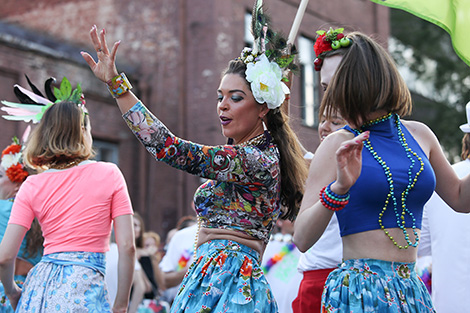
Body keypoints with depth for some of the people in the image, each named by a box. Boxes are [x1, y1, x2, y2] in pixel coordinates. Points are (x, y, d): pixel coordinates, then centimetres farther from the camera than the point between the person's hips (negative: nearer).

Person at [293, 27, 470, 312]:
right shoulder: (339, 145, -6)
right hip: (358, 289, -4)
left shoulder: (419, 135, 6)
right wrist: (339, 188, -26)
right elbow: (302, 239, -13)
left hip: (412, 289, 4)